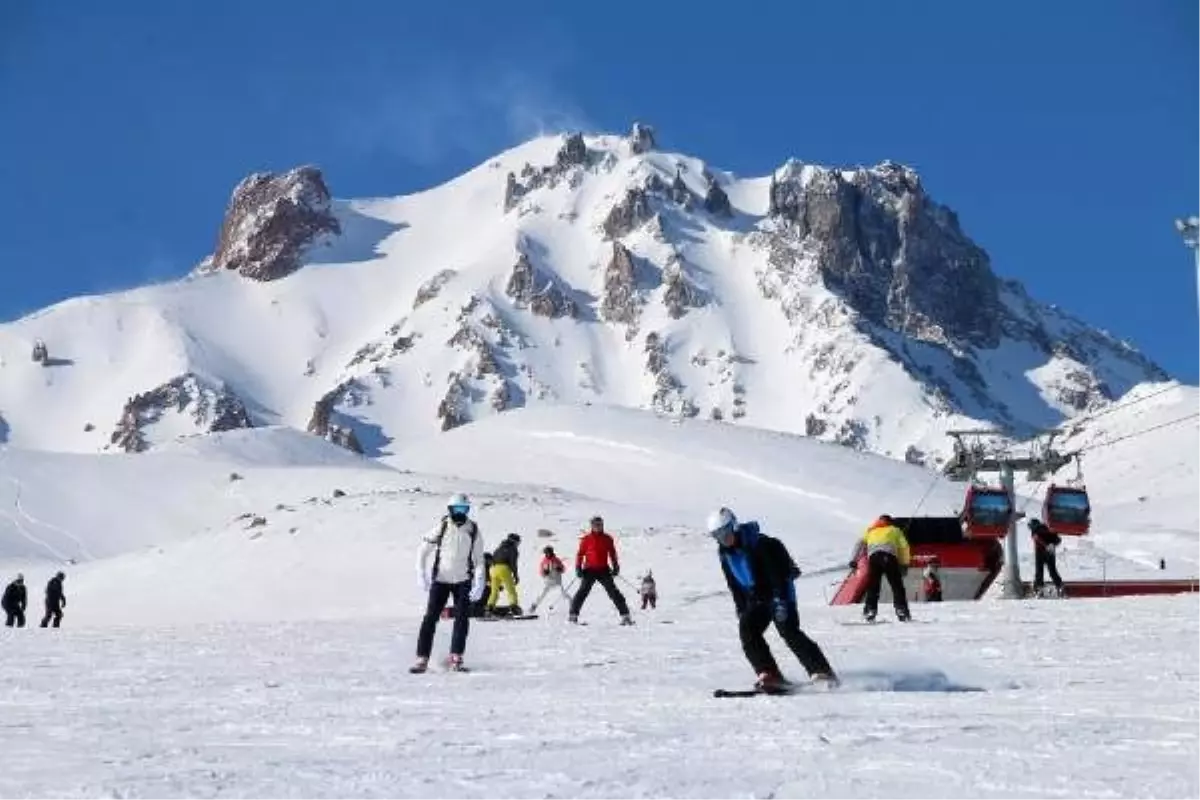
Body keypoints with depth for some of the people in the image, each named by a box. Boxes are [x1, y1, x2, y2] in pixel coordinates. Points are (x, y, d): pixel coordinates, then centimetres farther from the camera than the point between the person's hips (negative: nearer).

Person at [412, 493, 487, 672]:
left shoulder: (473, 531, -4)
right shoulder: (441, 528, -8)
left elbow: (479, 559, -1)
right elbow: (422, 550, 1)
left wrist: (479, 583, -12)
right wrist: (422, 575, -6)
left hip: (463, 581, 1)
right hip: (440, 580, -1)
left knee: (462, 619, -4)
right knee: (430, 618, -7)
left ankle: (456, 658, 5)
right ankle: (422, 659, -6)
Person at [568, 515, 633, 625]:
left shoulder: (607, 539, 6)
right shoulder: (586, 539, 1)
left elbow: (612, 554, 14)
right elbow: (580, 554, 4)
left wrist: (615, 567, 7)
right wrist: (578, 568, -4)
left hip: (604, 570, 1)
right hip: (589, 570, -1)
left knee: (613, 592, -4)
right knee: (583, 592, -7)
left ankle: (625, 615, -3)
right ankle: (573, 615, 0)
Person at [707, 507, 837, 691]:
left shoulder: (758, 543, -21)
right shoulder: (725, 553, 2)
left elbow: (777, 574, -24)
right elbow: (734, 585, 13)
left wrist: (780, 601, -29)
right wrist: (741, 610, 10)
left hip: (779, 592, -7)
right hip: (755, 599, 7)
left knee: (789, 632, -19)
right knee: (747, 631, -11)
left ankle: (822, 671, -17)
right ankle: (769, 675, -13)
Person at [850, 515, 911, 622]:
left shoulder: (870, 530, 34)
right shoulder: (894, 530, 29)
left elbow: (860, 544, 22)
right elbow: (904, 546, 18)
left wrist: (853, 560, 15)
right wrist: (904, 564, 17)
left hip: (873, 555, 2)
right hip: (889, 556, -2)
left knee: (873, 586, 3)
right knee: (897, 586, 1)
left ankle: (870, 610, -9)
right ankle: (901, 611, -7)